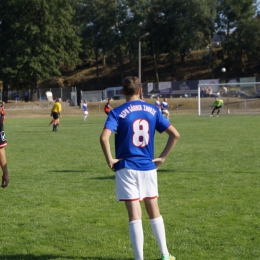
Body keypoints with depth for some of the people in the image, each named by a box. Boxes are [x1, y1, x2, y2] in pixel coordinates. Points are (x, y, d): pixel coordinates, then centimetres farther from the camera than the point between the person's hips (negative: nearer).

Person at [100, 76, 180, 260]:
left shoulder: (117, 112, -6)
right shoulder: (153, 110, 4)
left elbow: (104, 137, -22)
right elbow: (175, 135, 2)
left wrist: (110, 159, -10)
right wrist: (162, 157, 7)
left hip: (127, 168, -3)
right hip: (149, 167, 3)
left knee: (135, 215, -1)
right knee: (154, 211, 17)